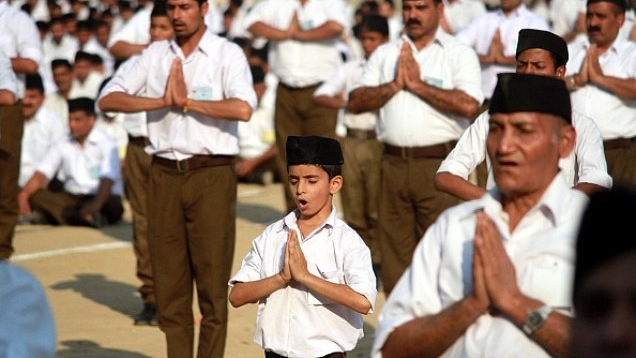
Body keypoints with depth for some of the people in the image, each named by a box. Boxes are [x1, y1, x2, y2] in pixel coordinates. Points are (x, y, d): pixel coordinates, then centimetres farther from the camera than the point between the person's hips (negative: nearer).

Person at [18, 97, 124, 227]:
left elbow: (107, 181, -20)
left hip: (101, 198, -4)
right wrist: (24, 194, -21)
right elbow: (41, 174, 0)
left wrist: (96, 205, -40)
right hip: (72, 199, 4)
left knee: (113, 205, -36)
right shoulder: (62, 145, 8)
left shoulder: (106, 144, -6)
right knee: (36, 195, -23)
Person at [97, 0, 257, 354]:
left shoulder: (227, 53, -1)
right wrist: (163, 101, -8)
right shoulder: (156, 54, 12)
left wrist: (187, 101, -11)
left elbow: (243, 108, -17)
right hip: (165, 174, 4)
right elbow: (108, 99, 4)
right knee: (169, 281, 5)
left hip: (211, 175, -4)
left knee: (212, 282, -3)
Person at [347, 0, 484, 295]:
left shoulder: (458, 54, 2)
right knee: (393, 248, 7)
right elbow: (355, 102, 8)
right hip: (394, 163, 4)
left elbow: (468, 105, -14)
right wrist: (395, 85, -6)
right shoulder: (385, 54, 16)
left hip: (438, 163, -4)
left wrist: (417, 83, -9)